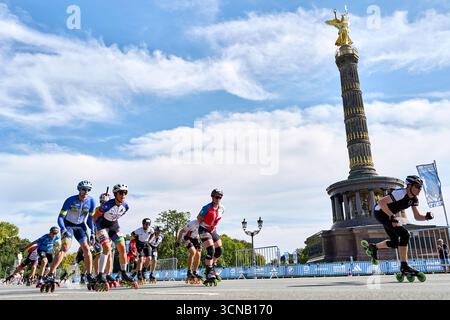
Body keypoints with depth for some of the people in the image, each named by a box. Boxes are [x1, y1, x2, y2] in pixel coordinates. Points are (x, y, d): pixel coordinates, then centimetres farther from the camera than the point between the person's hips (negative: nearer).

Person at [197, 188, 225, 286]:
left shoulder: (222, 208, -3)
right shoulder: (207, 208, -22)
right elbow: (199, 218, -10)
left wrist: (214, 226, 14)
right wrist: (204, 226, -1)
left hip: (213, 230, 7)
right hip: (204, 230, -7)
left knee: (220, 250, 7)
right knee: (211, 250, -20)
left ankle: (212, 267, 28)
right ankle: (209, 273, -10)